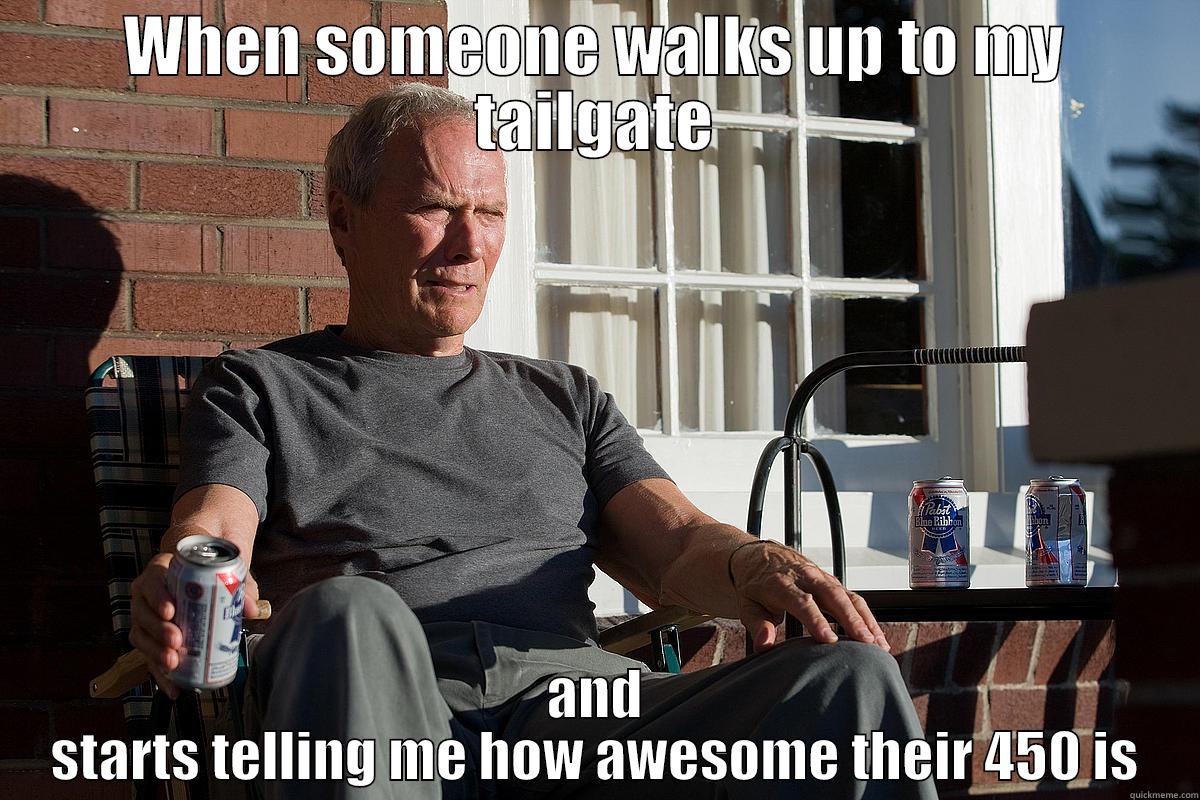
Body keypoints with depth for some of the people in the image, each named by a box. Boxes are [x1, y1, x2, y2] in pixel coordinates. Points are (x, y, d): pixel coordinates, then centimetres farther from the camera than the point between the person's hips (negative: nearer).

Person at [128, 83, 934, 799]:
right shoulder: (258, 387, 22)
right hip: (381, 721, -2)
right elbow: (214, 533, 3)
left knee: (850, 677, -27)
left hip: (579, 703, 2)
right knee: (349, 614, -41)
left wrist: (749, 564, -11)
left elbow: (675, 546, 16)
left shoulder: (565, 398, 31)